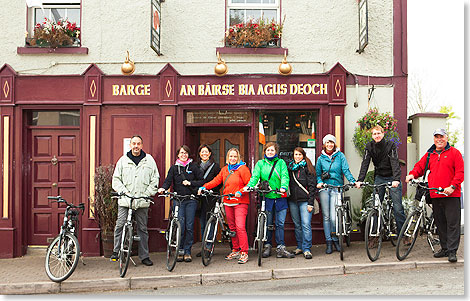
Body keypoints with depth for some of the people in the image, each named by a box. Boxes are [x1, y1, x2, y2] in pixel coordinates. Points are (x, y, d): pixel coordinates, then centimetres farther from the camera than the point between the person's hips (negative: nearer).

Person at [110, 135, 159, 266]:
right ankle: (116, 252, 8)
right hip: (124, 201, 0)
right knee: (120, 226, -6)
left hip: (142, 201, 1)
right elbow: (116, 179, 7)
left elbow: (155, 178, 9)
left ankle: (144, 256, 13)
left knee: (142, 229, 6)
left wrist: (148, 193, -2)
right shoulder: (123, 160, 7)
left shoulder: (149, 160, 7)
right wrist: (123, 191, -6)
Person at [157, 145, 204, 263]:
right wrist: (163, 188, -20)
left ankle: (187, 252, 7)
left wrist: (190, 183, -8)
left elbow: (202, 181, 7)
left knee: (189, 226, -2)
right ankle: (180, 251, 6)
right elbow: (168, 180, 0)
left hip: (191, 200, 0)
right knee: (180, 226, -7)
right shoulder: (174, 168, 10)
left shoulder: (193, 167, 8)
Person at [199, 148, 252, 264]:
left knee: (240, 227, -14)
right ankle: (235, 251, 21)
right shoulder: (224, 170, 14)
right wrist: (204, 187, -1)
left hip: (240, 202, -6)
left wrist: (240, 192, -19)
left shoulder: (243, 169, -3)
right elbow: (216, 181, 11)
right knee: (232, 227, 10)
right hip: (228, 203, 6)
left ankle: (244, 253, -10)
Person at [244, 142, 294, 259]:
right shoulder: (260, 163, 10)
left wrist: (283, 187, -25)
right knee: (267, 223, 6)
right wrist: (249, 186, -22)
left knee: (280, 223, 0)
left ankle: (281, 249, 4)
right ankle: (267, 246, 18)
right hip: (266, 197, 0)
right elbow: (255, 176, -2)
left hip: (280, 197, 0)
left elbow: (285, 176, -5)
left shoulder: (281, 162, 8)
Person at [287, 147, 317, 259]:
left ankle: (307, 249, -5)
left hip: (305, 200, -5)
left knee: (306, 225, -9)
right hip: (292, 200, 5)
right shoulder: (290, 167, 13)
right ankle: (299, 247, 20)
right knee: (297, 225, 10)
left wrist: (310, 203, -12)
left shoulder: (307, 167, -2)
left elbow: (312, 186, -6)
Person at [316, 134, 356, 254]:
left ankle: (335, 240, 12)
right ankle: (329, 243, 11)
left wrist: (353, 181, -16)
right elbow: (318, 173, 11)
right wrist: (319, 182, -9)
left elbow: (346, 170, -1)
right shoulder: (321, 158, 11)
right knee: (326, 216, 2)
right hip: (324, 189, 2)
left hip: (337, 189, -2)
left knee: (333, 217, -10)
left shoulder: (340, 156, 7)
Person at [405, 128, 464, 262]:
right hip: (435, 195, 5)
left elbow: (460, 172, -4)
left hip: (451, 195, -5)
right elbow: (420, 166, 20)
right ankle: (444, 248, 21)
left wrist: (452, 187, -15)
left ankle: (452, 251, -4)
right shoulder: (429, 155, 15)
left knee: (452, 223, -6)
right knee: (440, 224, 11)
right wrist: (412, 174, -2)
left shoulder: (454, 153, 2)